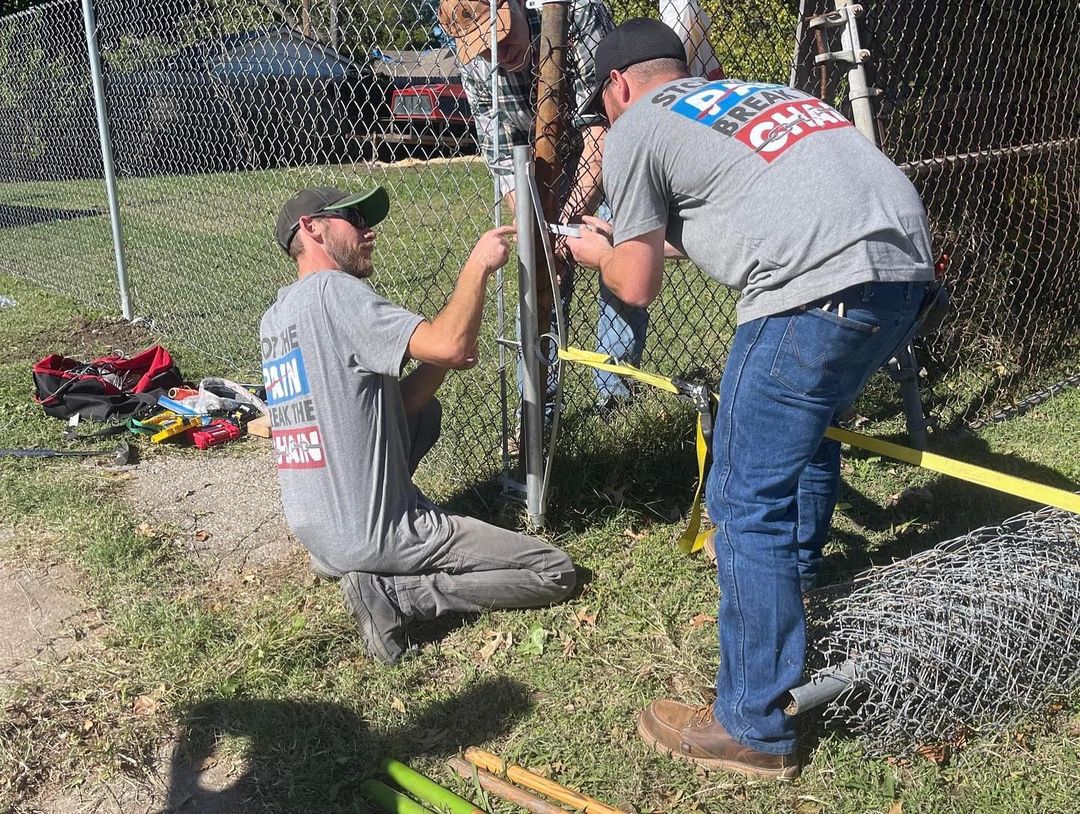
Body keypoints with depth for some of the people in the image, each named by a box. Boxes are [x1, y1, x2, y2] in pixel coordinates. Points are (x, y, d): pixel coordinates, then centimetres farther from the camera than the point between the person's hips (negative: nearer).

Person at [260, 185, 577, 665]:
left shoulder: (273, 320, 10)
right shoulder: (332, 291, -16)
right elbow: (448, 344, -28)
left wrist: (439, 365, 0)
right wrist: (478, 263, -15)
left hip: (310, 528, 9)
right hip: (375, 538, -9)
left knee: (424, 412, 29)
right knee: (555, 573, -1)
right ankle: (392, 592, -9)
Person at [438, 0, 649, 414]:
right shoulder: (477, 69, -19)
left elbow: (601, 130, -34)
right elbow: (504, 161, -15)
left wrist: (571, 217, -42)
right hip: (552, 159, 3)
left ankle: (615, 393, 8)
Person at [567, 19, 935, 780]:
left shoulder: (636, 129, 8)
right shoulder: (756, 92, 30)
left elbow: (638, 285, 9)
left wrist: (602, 254, 32)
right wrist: (643, 235, 46)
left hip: (823, 288, -9)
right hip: (910, 266, 9)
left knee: (748, 504, 0)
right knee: (809, 427, 31)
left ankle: (752, 730, 9)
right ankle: (797, 580, 52)